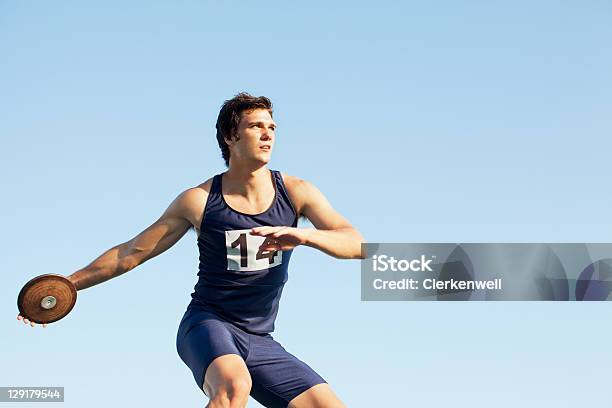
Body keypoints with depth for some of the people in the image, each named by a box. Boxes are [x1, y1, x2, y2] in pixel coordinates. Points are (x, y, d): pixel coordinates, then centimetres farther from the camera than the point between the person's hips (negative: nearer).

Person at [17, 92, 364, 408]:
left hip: (259, 341, 4)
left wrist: (303, 235, -32)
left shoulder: (296, 192, 0)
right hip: (207, 325, -4)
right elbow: (130, 253, 6)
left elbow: (357, 244, -12)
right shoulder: (198, 200, -4)